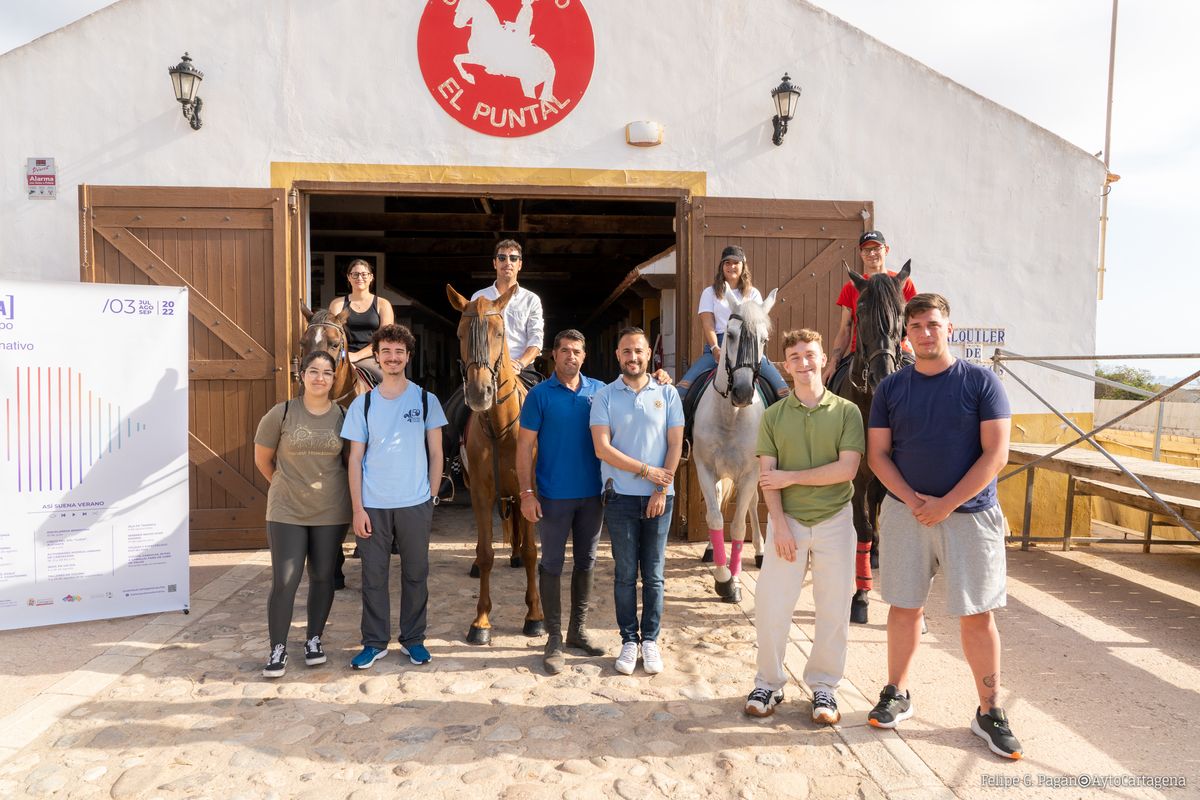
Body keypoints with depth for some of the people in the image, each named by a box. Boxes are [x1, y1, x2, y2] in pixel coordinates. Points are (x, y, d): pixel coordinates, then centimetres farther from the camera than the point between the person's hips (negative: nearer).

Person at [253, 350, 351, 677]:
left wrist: (328, 485, 7)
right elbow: (262, 459, 7)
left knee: (322, 577, 11)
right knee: (284, 580, -1)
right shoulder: (281, 414, -5)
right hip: (287, 510, -1)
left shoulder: (343, 416, -3)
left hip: (330, 512, 1)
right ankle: (278, 648, 15)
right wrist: (286, 484, 12)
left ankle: (314, 639, 28)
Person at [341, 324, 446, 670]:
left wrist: (430, 498, 0)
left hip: (415, 505, 0)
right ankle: (375, 642, 22)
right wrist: (357, 508, -4)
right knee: (373, 576, 7)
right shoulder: (363, 404, 4)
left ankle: (413, 639, 24)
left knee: (415, 574, 8)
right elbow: (355, 458, 3)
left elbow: (436, 453, 5)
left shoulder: (426, 400, 2)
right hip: (373, 506, 1)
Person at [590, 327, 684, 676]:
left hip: (659, 497, 1)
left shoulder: (667, 394, 5)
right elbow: (602, 448, -8)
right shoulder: (605, 397, 1)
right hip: (621, 497, -1)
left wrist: (662, 491, -9)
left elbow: (675, 445, 0)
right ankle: (629, 640, 19)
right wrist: (646, 470, -12)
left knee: (653, 574, 8)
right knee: (626, 573, 6)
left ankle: (650, 640, 21)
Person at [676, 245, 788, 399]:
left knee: (781, 387, -19)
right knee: (685, 384, -25)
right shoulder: (710, 293, 14)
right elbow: (708, 325, 2)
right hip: (717, 344, -1)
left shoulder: (753, 293, 17)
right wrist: (715, 349, -17)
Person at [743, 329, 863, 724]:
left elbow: (847, 468, -11)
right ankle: (768, 683, 20)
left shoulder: (847, 411, 0)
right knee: (770, 607, 1)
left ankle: (823, 686, 25)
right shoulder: (774, 415, 3)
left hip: (834, 520, 0)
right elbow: (767, 477, -3)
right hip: (787, 520, 1)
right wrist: (779, 524, -13)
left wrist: (791, 477, -13)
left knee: (833, 610, 7)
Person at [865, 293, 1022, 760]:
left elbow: (996, 454, -8)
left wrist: (947, 504, -13)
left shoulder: (981, 382, -2)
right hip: (905, 512, 2)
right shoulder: (891, 388, 4)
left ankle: (989, 712, 18)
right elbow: (877, 454, 4)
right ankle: (897, 694, 23)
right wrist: (913, 500, -10)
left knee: (977, 614, 3)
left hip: (970, 514, -2)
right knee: (904, 607, 8)